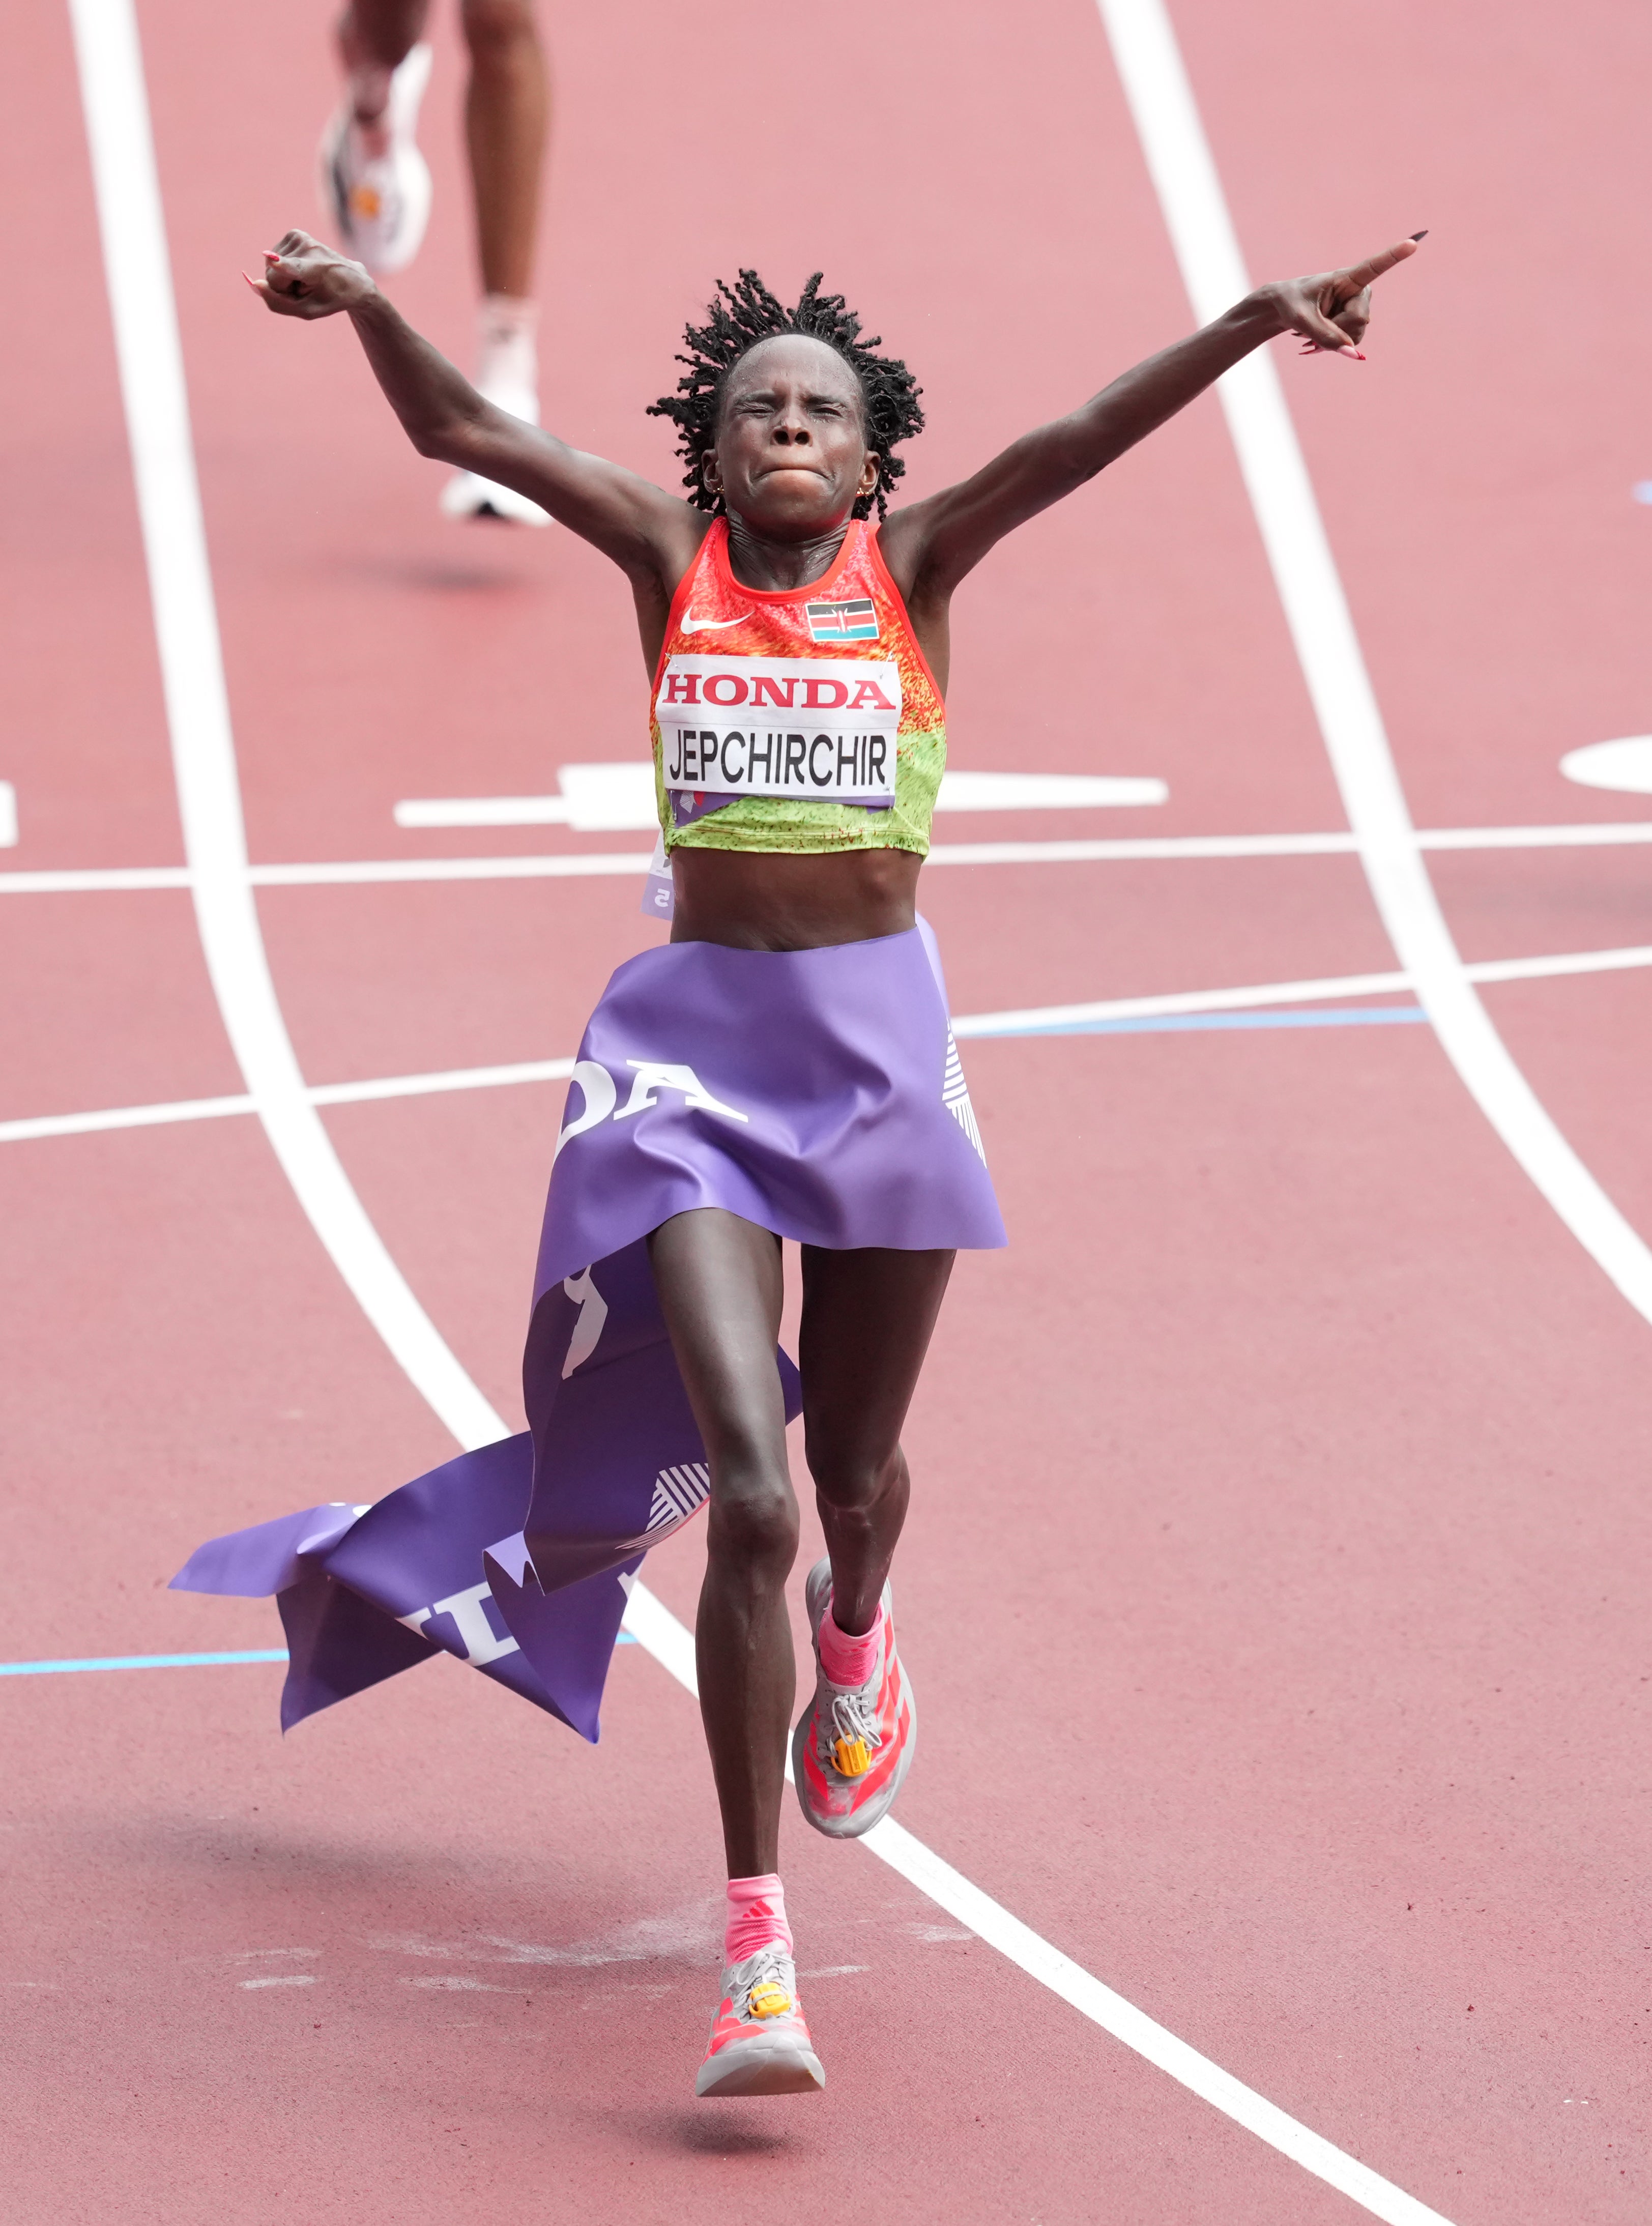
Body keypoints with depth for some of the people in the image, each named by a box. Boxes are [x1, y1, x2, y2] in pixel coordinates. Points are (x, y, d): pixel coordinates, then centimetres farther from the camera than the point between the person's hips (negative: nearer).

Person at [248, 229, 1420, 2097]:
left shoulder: (913, 567, 1)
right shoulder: (672, 559, 1)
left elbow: (1078, 442, -13)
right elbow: (461, 433, -7)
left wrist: (1258, 319, -26)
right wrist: (364, 306, -24)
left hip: (881, 1042, 2)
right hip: (697, 1044, -1)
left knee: (855, 1469, 17)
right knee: (747, 1485, -14)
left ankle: (855, 1649, 57)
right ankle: (756, 1944, -11)